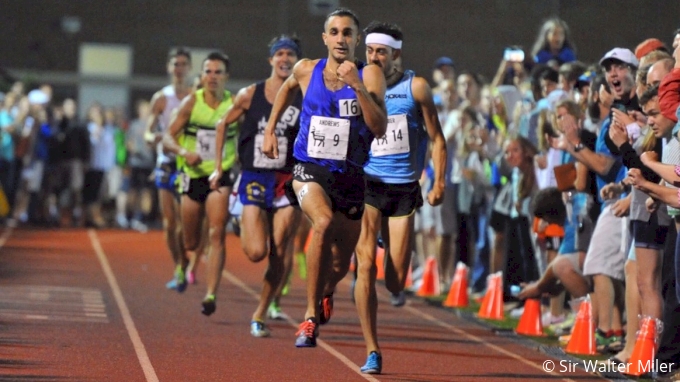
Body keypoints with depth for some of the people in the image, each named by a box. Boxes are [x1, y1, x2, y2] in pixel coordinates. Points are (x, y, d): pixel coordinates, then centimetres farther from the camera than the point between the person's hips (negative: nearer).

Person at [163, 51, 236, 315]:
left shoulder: (235, 104, -3)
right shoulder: (192, 102, -3)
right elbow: (168, 138, -3)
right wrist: (184, 152, -22)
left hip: (221, 177, -1)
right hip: (192, 175, 1)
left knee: (216, 235, -17)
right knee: (191, 242, 11)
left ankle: (211, 294, -20)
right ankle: (182, 266, 46)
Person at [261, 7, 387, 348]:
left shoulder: (369, 75, -8)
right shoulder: (306, 70, 0)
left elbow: (379, 128, -21)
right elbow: (287, 88, 25)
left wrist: (357, 86, -29)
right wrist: (270, 129, 23)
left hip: (349, 177, 1)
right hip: (309, 170, -1)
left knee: (339, 265, 12)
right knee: (324, 222, -33)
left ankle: (325, 293, 53)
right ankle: (311, 316, -24)